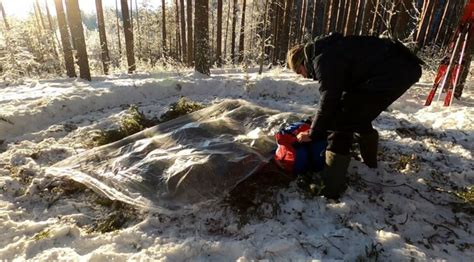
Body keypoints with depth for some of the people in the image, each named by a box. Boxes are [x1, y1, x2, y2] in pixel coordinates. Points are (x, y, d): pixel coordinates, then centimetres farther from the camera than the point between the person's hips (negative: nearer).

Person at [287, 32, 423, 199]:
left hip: (390, 74, -11)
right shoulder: (327, 50, 19)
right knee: (359, 117, 26)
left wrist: (313, 134, 0)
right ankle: (370, 161, 48)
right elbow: (336, 94, 24)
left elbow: (328, 100, -12)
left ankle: (330, 188, -6)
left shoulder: (323, 59, -12)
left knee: (340, 123, -10)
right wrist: (318, 127, 27)